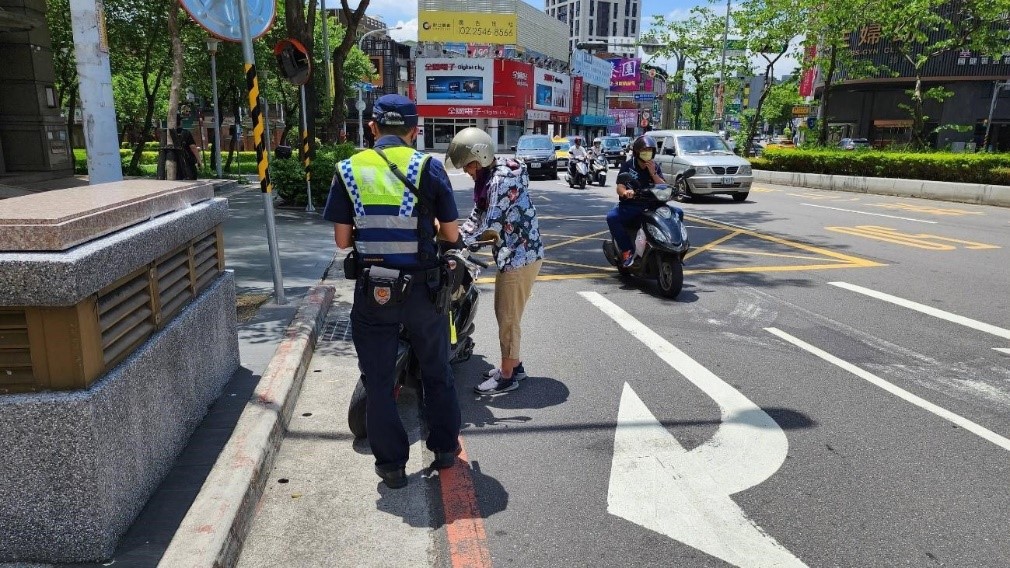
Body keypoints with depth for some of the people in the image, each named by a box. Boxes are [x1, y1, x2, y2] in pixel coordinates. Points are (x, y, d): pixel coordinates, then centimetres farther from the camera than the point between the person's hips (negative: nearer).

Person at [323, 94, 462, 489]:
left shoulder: (348, 170, -1)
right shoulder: (428, 167, -5)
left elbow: (342, 239, 0)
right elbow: (452, 234, -2)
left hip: (371, 291, 0)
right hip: (422, 289, 0)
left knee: (378, 379, 13)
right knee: (436, 371, 19)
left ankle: (391, 464, 22)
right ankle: (445, 449, 32)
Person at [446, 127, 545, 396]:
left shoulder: (501, 180, -22)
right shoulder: (491, 176, 10)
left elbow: (489, 225, -24)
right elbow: (478, 214, 15)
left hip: (520, 256, -10)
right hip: (513, 254, 10)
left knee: (507, 318, 0)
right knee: (505, 314, 18)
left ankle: (507, 377, 12)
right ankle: (514, 364, 32)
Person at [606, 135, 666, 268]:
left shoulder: (655, 167, 9)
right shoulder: (627, 166, -1)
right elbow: (619, 187, -13)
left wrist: (653, 173, -12)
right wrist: (625, 192, -38)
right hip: (629, 206, -3)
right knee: (612, 217, -33)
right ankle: (627, 250, -24)